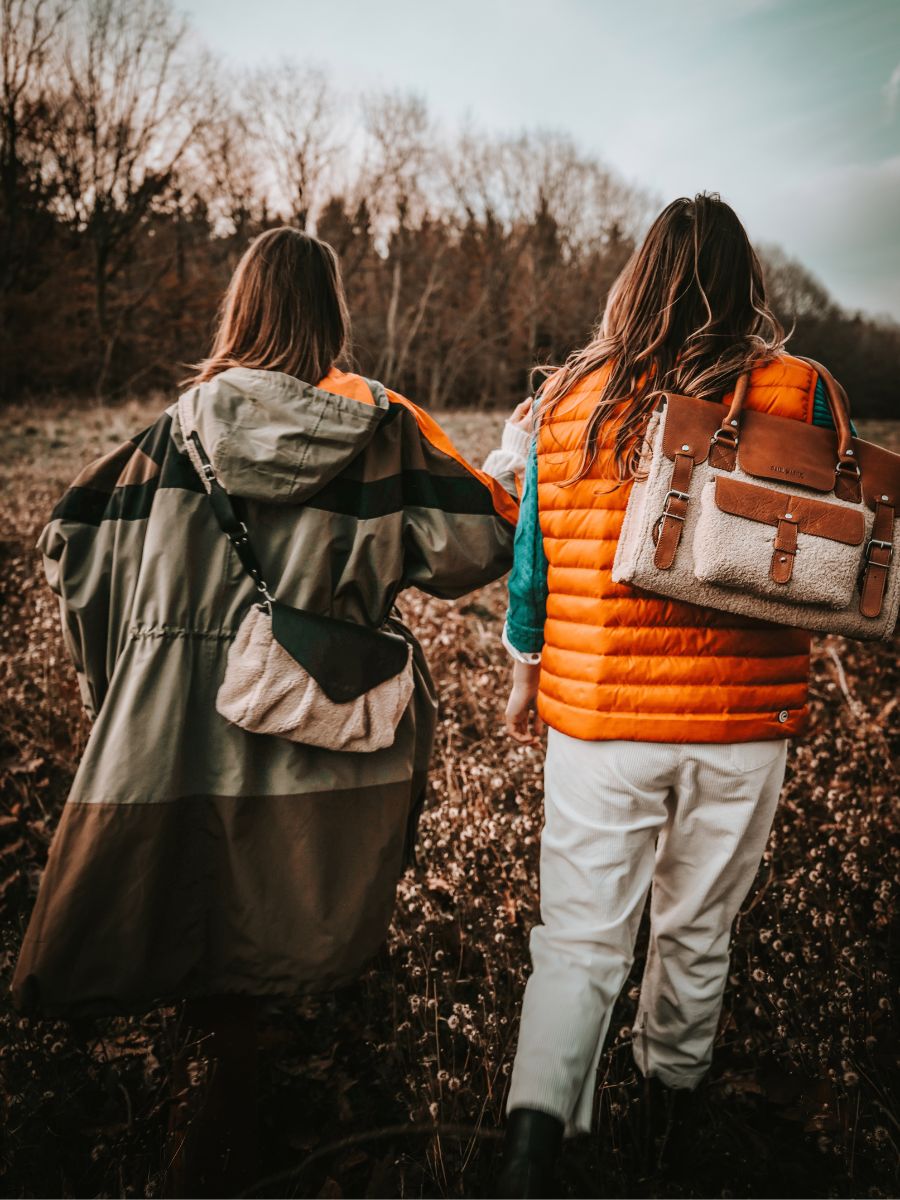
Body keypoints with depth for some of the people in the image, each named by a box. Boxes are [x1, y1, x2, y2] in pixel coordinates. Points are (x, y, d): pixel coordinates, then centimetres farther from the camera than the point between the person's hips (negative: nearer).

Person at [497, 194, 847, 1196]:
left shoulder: (571, 398, -1)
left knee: (581, 938, 10)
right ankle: (671, 1084, 44)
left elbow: (533, 560, 3)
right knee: (697, 928, 21)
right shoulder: (797, 392, -4)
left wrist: (524, 683, 15)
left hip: (596, 713, 0)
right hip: (741, 717, 1)